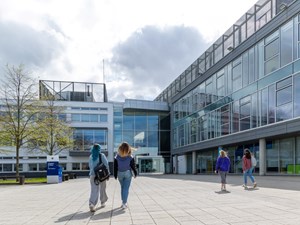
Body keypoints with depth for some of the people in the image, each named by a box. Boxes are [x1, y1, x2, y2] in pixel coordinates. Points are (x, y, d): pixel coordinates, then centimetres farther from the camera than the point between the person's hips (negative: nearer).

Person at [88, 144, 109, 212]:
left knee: (94, 190, -1)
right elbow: (106, 165, -6)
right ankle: (103, 202, 30)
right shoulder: (102, 156, -5)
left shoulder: (91, 157, 5)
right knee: (102, 189, 16)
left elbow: (90, 166, 14)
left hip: (93, 175, 2)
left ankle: (91, 204, -18)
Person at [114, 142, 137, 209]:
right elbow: (133, 166, -7)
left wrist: (115, 175, 5)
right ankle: (124, 203, -2)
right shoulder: (130, 157, -15)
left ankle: (123, 202, 24)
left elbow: (115, 167, -4)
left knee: (122, 188, 18)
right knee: (126, 188, 1)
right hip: (128, 173, -2)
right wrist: (135, 173, 8)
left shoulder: (117, 157, -11)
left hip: (120, 173, 2)